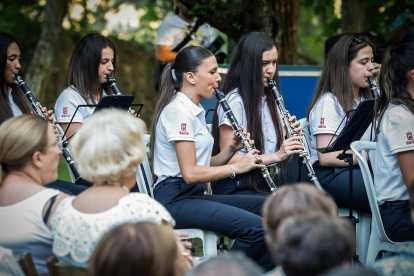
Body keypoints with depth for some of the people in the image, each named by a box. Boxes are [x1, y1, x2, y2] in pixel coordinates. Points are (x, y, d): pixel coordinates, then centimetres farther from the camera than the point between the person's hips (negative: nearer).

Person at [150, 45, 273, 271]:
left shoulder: (193, 110, 18)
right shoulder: (179, 111, -13)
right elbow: (190, 173, -19)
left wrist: (231, 149, 1)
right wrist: (236, 167, -12)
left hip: (194, 194, 10)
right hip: (175, 199, -10)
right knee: (255, 228, -26)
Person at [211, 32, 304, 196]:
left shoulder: (271, 100, 17)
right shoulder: (234, 101, -7)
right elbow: (228, 159, -14)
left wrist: (291, 141, -2)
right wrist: (276, 155, -20)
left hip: (267, 185, 7)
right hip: (237, 188, -7)